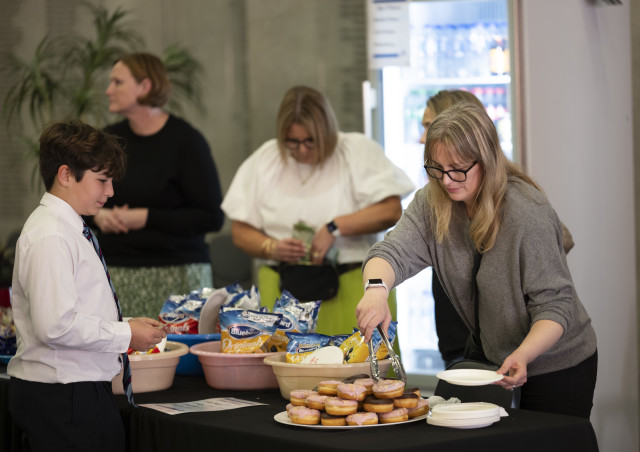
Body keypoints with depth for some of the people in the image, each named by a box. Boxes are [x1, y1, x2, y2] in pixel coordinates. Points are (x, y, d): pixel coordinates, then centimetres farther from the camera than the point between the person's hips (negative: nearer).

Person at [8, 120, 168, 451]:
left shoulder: (68, 230, 16)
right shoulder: (50, 237, -16)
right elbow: (56, 326, -24)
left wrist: (125, 326, 10)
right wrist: (125, 335, -14)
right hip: (64, 399, -10)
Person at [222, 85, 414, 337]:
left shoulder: (359, 151, 2)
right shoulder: (263, 160, 11)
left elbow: (392, 211, -8)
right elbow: (240, 231, 11)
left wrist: (335, 228, -14)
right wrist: (271, 248, -8)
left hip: (351, 290, -2)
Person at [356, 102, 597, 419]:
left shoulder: (527, 212, -27)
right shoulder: (433, 201, -9)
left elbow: (554, 305, -25)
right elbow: (395, 251, -19)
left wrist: (523, 356, -42)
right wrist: (376, 289, -43)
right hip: (494, 358, 6)